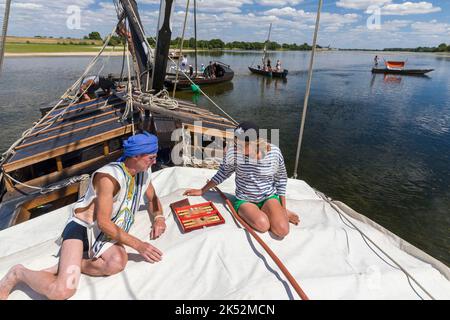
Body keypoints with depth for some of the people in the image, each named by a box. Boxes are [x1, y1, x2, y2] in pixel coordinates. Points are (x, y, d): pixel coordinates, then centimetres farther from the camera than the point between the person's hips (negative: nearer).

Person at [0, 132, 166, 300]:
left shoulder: (143, 173, 1)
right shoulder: (109, 176, -23)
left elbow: (153, 199, 18)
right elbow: (103, 222, -23)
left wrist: (158, 218, -4)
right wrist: (138, 245, -23)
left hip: (105, 234, 6)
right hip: (82, 228, -6)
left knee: (119, 261, -29)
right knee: (62, 291, -22)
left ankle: (63, 268, -7)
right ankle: (18, 273, 8)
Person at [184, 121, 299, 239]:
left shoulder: (274, 152, -14)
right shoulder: (232, 153, -17)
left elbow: (281, 179, 2)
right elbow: (223, 174, 3)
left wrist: (283, 207, 2)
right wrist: (202, 191, 11)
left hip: (269, 197, 1)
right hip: (244, 200, 0)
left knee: (282, 230, -25)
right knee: (262, 225, -31)